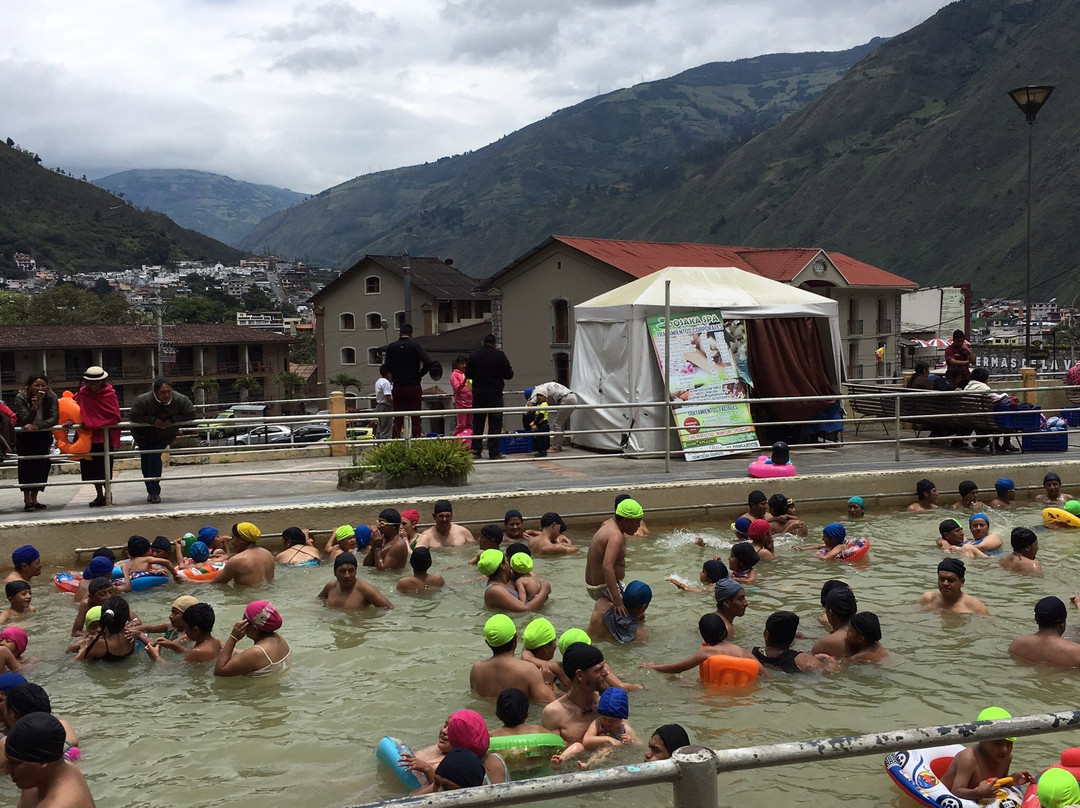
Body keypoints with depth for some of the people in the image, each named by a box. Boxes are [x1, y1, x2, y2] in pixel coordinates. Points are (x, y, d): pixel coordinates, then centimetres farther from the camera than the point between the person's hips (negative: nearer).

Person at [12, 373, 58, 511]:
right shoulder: (20, 398, -18)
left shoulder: (51, 397, -14)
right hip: (24, 436, -2)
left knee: (42, 464, -3)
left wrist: (37, 426, -36)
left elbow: (54, 418, -23)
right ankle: (27, 498, -15)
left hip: (43, 435, 2)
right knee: (26, 463, -13)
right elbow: (25, 421, -24)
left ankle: (34, 498, 4)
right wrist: (34, 408, -41)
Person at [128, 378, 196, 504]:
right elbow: (132, 416, -27)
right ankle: (151, 491, 22)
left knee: (155, 457, -16)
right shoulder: (143, 400, -30)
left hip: (165, 436, 0)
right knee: (145, 460, 5)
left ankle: (154, 492, -8)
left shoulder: (180, 400, -25)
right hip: (144, 435, 0)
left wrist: (173, 420, -29)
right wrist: (153, 420, -34)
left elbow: (191, 414, -18)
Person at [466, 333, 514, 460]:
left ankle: (476, 450, 9)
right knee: (495, 423, 1)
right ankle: (494, 452, -1)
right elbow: (509, 374, -4)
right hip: (495, 393, -3)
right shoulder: (500, 356, -6)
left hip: (478, 393, 3)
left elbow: (468, 374, 10)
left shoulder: (473, 356, 2)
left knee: (478, 422, 10)